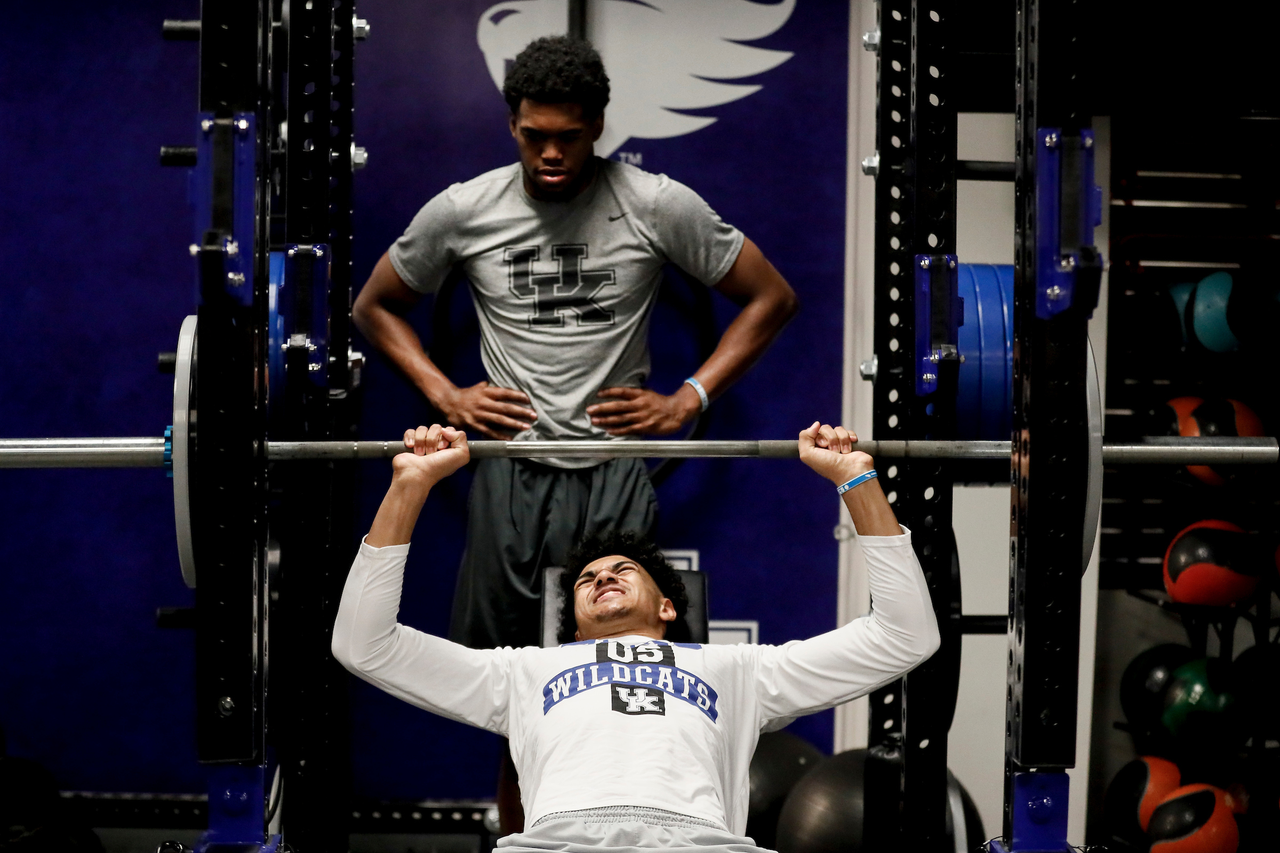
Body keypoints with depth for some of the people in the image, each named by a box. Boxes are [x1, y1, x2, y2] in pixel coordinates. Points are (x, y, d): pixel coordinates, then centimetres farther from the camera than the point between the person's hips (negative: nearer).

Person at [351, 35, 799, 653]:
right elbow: (374, 307, 14)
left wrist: (687, 401, -3)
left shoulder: (659, 206, -5)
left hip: (618, 472, -1)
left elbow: (772, 299, 3)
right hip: (512, 471, 1)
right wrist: (444, 395, 2)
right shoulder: (461, 212, 0)